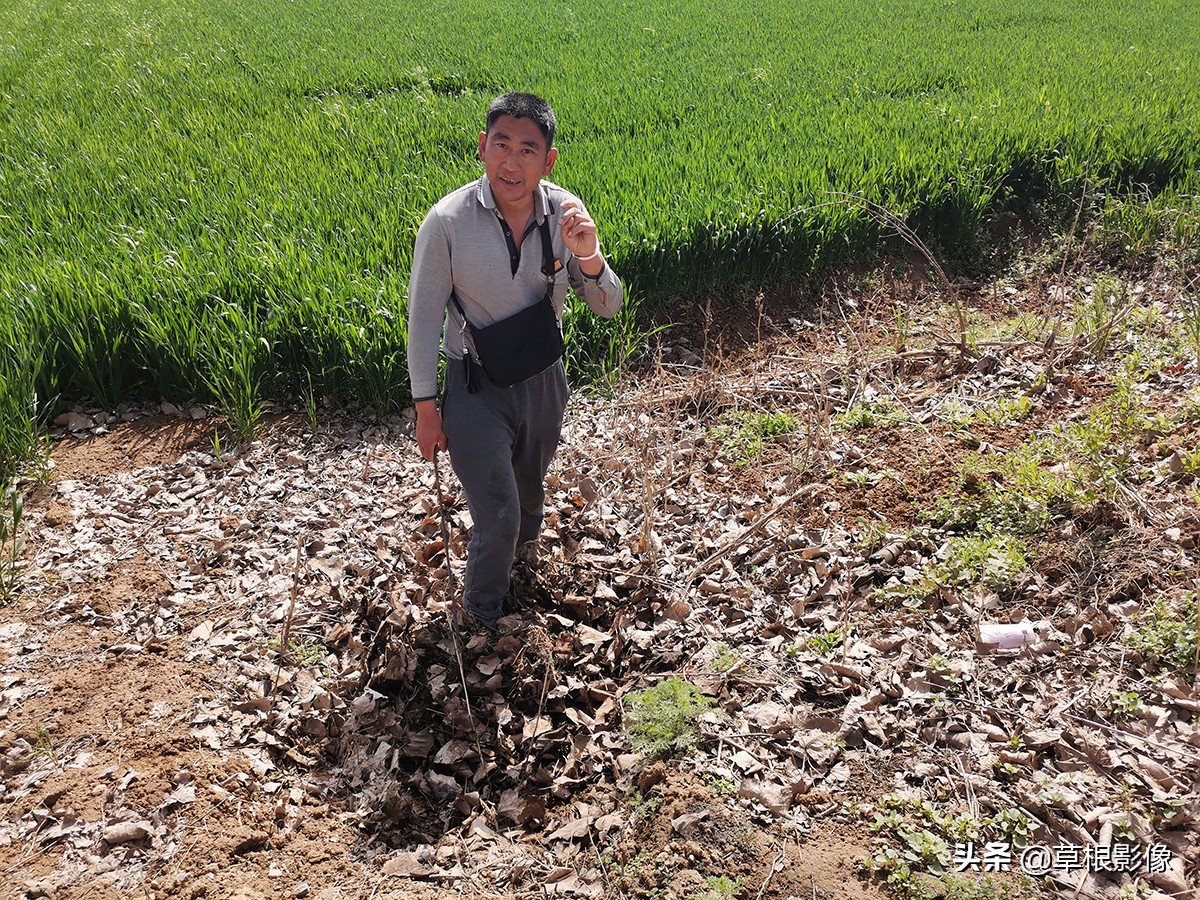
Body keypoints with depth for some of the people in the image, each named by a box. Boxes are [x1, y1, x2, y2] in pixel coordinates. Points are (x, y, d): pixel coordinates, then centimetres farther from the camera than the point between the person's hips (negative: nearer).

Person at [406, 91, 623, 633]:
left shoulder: (565, 214, -13)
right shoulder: (448, 221, -22)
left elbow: (608, 308, -9)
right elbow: (424, 317, -12)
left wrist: (588, 256, -31)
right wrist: (426, 410, -8)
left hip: (543, 380, 4)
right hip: (476, 388, -4)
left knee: (529, 488, 27)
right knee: (497, 517, -3)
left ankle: (521, 558, 61)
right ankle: (481, 622, 27)